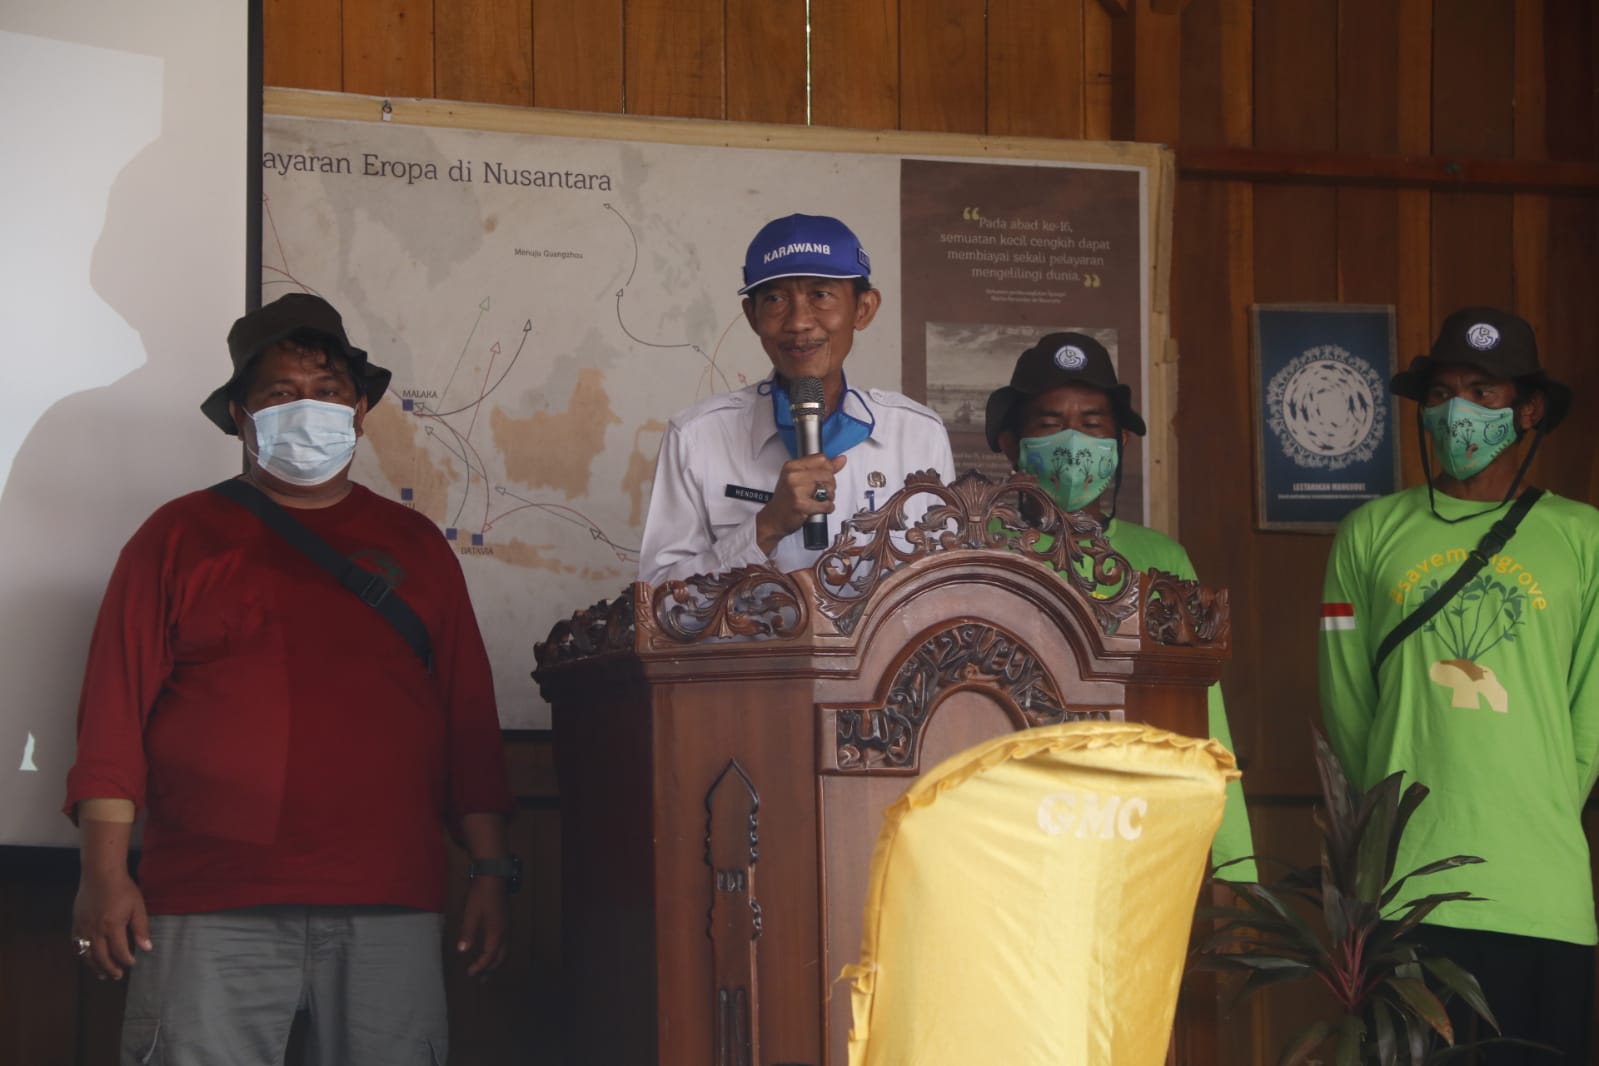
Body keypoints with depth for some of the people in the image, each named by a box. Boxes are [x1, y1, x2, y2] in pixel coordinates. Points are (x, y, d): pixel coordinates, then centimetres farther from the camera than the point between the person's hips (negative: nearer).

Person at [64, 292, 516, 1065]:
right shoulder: (179, 536, 10)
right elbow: (115, 707, 4)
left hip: (389, 912, 2)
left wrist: (490, 871, 8)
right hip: (209, 908, -2)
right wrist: (104, 871, -6)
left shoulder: (413, 546, 17)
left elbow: (470, 715, 15)